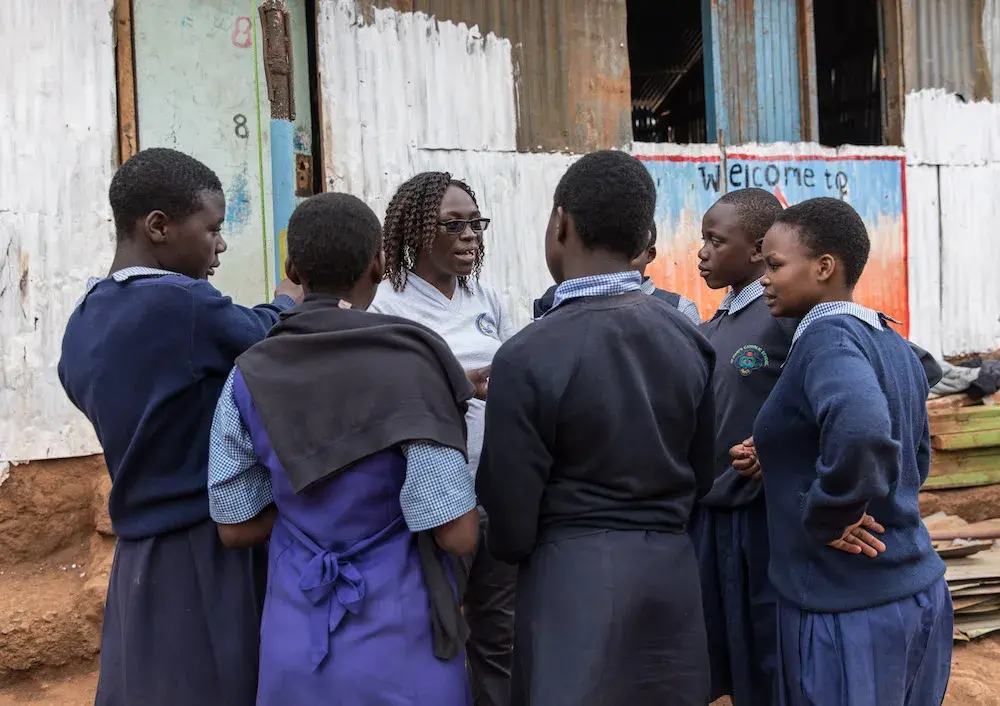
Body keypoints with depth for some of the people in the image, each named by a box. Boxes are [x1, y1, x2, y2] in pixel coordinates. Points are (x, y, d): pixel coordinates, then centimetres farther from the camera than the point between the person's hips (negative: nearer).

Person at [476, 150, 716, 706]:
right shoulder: (690, 340, -1)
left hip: (575, 582, -5)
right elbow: (701, 476, 10)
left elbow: (511, 525, -11)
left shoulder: (528, 356, -17)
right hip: (674, 574, 5)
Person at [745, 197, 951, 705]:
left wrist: (824, 517, -21)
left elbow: (860, 428, -38)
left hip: (848, 610, -8)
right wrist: (785, 462, 11)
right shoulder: (891, 342, 9)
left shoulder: (826, 338, -17)